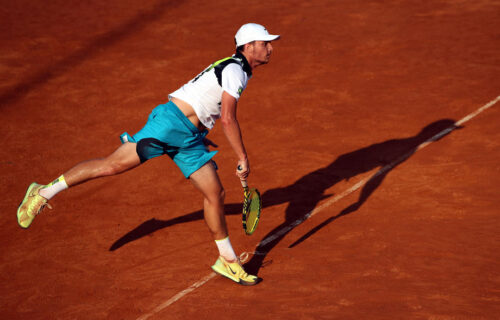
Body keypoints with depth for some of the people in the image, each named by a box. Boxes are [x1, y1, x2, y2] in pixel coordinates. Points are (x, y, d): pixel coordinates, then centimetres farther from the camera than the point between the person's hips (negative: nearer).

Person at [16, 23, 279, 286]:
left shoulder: (238, 71, 20)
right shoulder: (234, 69, -11)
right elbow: (228, 119, -17)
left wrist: (200, 133, 30)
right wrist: (243, 158, -11)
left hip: (189, 137, 10)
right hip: (170, 123, -10)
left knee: (215, 194, 4)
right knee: (113, 164, -13)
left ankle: (228, 261, 16)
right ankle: (45, 192, -3)